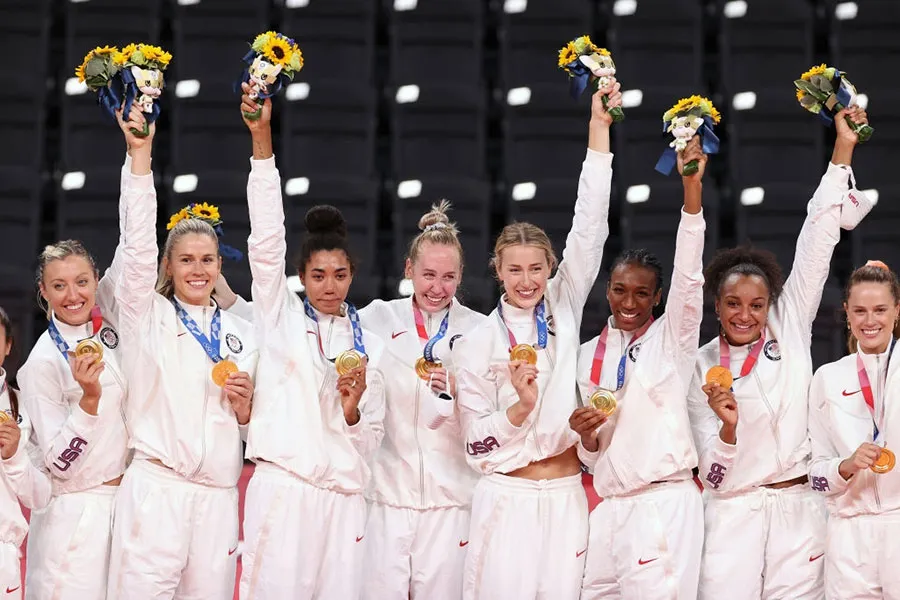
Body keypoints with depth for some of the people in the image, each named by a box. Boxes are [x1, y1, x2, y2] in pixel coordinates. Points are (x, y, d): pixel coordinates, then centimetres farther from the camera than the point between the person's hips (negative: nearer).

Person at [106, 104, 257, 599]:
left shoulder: (241, 334, 16)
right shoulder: (146, 317, 6)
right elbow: (138, 243, -9)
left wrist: (244, 405, -2)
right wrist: (140, 152, -16)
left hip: (218, 497, 4)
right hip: (155, 490, -4)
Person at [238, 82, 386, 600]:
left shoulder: (369, 345, 14)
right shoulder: (281, 317, 8)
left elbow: (370, 441, 14)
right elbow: (267, 240, -5)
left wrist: (352, 410, -9)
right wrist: (262, 139, -15)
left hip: (343, 497, 3)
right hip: (282, 490, -3)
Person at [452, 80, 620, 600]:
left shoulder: (564, 308, 7)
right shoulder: (476, 345, 0)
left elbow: (590, 227, -2)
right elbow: (476, 440, -1)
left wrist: (600, 128, -8)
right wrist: (519, 407, -21)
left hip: (566, 497, 2)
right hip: (507, 498, -2)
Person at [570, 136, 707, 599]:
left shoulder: (672, 339, 2)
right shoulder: (589, 356, 14)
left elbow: (689, 275, -15)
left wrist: (692, 188, -26)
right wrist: (586, 435, -6)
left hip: (664, 504, -5)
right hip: (607, 506, 5)